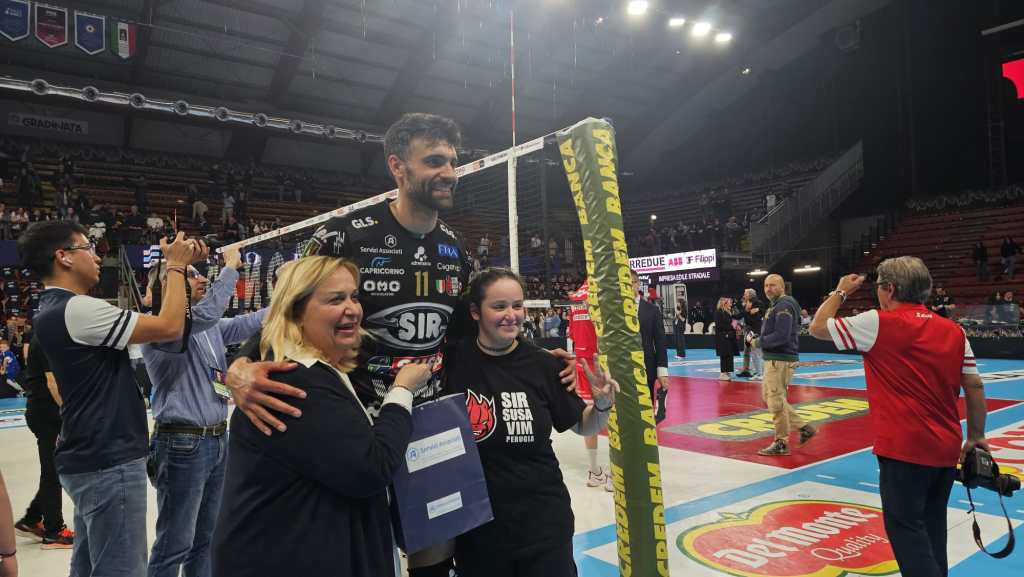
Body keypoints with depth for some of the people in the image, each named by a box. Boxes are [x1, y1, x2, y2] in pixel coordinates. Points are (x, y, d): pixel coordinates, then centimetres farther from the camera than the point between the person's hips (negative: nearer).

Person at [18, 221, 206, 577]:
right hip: (108, 462, -10)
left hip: (91, 459, 10)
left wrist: (176, 266, 10)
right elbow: (169, 327, -22)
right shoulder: (75, 308, -19)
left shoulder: (54, 311, 12)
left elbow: (151, 319, 14)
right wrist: (176, 266, -9)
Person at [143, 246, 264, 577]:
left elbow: (247, 324, 7)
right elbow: (207, 312, -28)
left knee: (206, 538, 18)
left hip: (219, 439, 8)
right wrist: (231, 267, -19)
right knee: (175, 544, 1)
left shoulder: (211, 327, 13)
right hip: (182, 443, -8)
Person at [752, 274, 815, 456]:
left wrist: (759, 342, -13)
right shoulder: (776, 305, 18)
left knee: (776, 401, -3)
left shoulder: (783, 305, -15)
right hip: (773, 359, 11)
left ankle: (781, 443, 8)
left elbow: (781, 336, -24)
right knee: (768, 398, 17)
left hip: (781, 360, -11)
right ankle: (804, 427, 23)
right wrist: (761, 340, 5)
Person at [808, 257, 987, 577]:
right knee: (932, 529, 20)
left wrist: (841, 291, 10)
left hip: (904, 448, -7)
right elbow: (974, 386, 7)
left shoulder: (879, 323, -12)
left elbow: (818, 327, -4)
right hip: (947, 449, 7)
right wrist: (976, 437, 16)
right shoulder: (954, 330, 5)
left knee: (906, 530, 2)